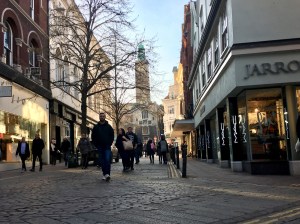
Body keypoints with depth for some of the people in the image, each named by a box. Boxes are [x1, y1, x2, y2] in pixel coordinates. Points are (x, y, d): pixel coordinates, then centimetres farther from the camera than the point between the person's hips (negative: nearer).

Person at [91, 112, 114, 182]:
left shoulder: (108, 126, 5)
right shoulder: (96, 127, 7)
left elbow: (112, 135, 7)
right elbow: (93, 136, 9)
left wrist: (110, 143, -4)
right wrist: (96, 145, -1)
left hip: (107, 146, -2)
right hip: (100, 147, 2)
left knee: (107, 160, -13)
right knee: (102, 161, 6)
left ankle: (107, 174, -17)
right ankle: (104, 174, 14)